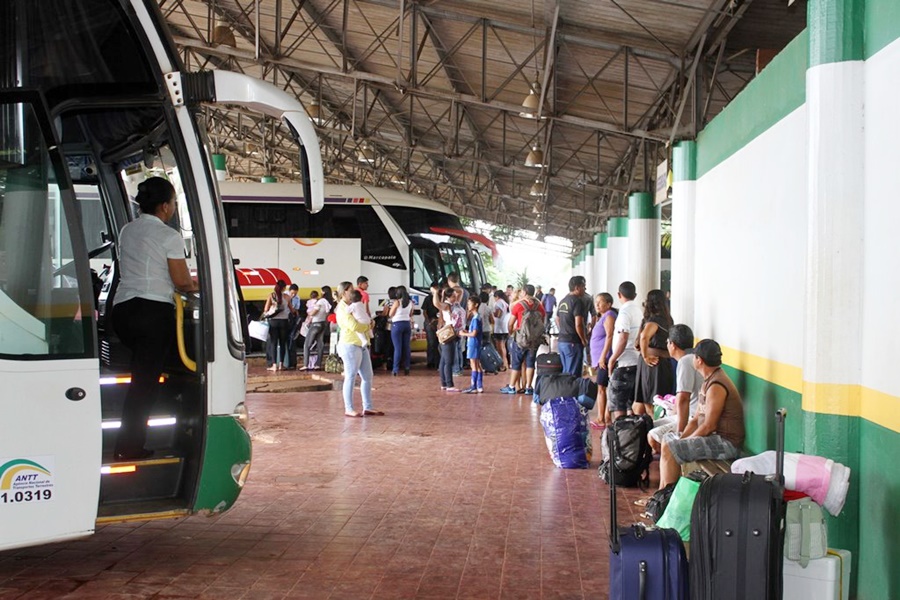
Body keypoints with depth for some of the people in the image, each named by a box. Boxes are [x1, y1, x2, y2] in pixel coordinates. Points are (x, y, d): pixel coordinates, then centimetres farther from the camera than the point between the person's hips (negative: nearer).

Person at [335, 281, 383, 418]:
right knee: (350, 377, -6)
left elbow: (364, 319, 27)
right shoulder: (342, 309, -11)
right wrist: (368, 326, -5)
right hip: (350, 346, -10)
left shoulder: (352, 306, 19)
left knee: (367, 376, 9)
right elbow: (354, 326, -21)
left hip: (361, 345, 10)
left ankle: (367, 407, 14)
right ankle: (348, 409, -1)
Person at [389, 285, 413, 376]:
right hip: (407, 324, 5)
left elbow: (390, 314, -5)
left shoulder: (397, 302, -12)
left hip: (397, 324, -5)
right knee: (406, 347, 9)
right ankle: (406, 368, 10)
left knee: (397, 348, -4)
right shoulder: (410, 302, 4)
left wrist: (392, 306, 9)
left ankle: (395, 370, -4)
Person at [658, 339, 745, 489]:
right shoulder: (709, 381, 14)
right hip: (716, 438, 11)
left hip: (726, 443, -11)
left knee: (669, 449, -20)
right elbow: (696, 419, 14)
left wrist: (681, 443, -12)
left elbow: (709, 426, -22)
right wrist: (681, 439, 0)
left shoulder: (716, 386, -20)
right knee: (667, 438, 16)